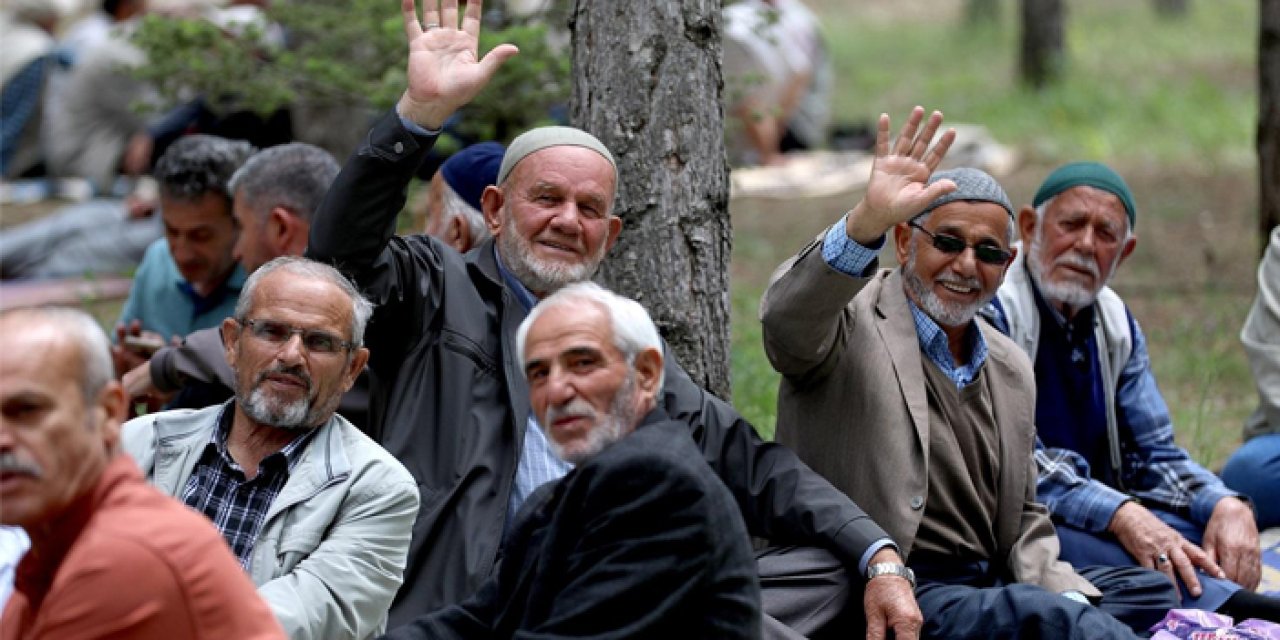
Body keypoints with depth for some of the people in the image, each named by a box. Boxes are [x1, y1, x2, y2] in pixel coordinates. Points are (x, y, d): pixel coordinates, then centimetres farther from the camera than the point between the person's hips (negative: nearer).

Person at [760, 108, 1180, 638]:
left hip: (987, 587, 8)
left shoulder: (1011, 371, 21)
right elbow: (787, 318, -27)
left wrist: (1058, 590, 2)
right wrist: (868, 221, -44)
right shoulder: (852, 323, -1)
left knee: (1156, 592, -6)